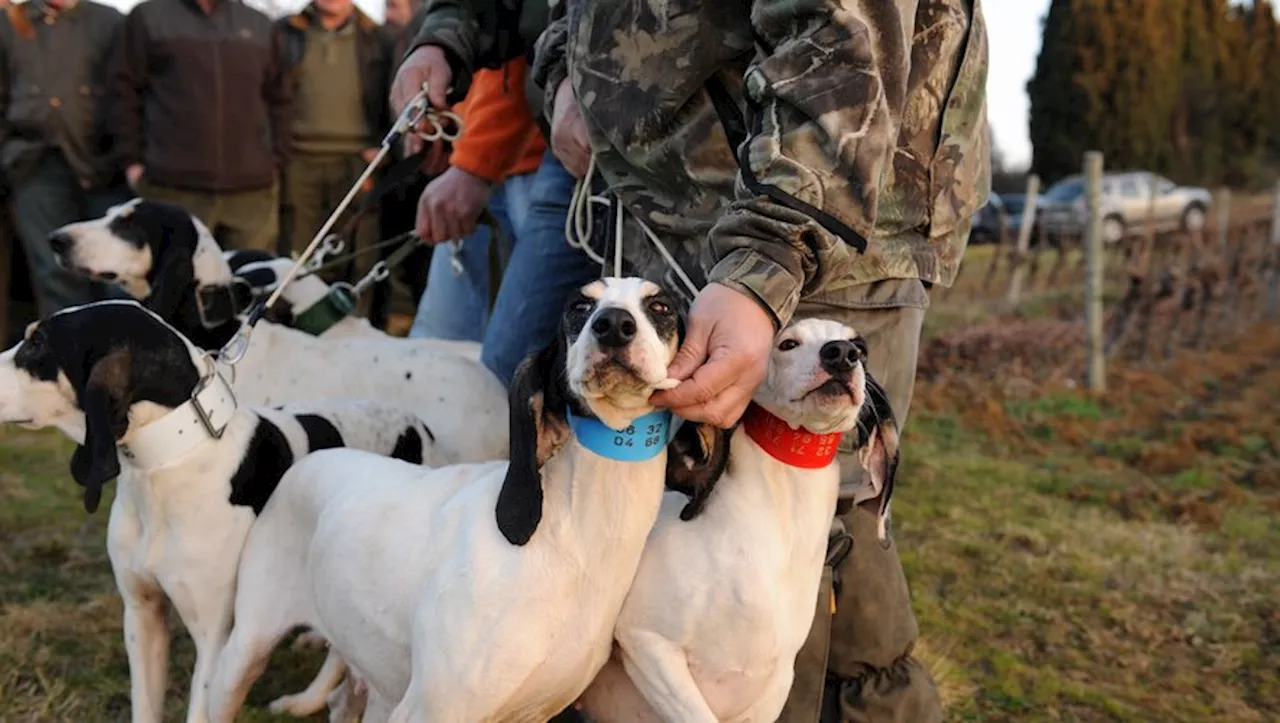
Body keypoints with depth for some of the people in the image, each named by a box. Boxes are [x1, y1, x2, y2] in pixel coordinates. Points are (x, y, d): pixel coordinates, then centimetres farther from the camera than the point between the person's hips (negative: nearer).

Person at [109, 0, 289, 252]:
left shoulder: (259, 26, 17)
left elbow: (277, 100, 19)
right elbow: (124, 92, 7)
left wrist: (276, 161, 10)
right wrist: (131, 160, 0)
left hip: (253, 188, 2)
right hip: (174, 187, -2)